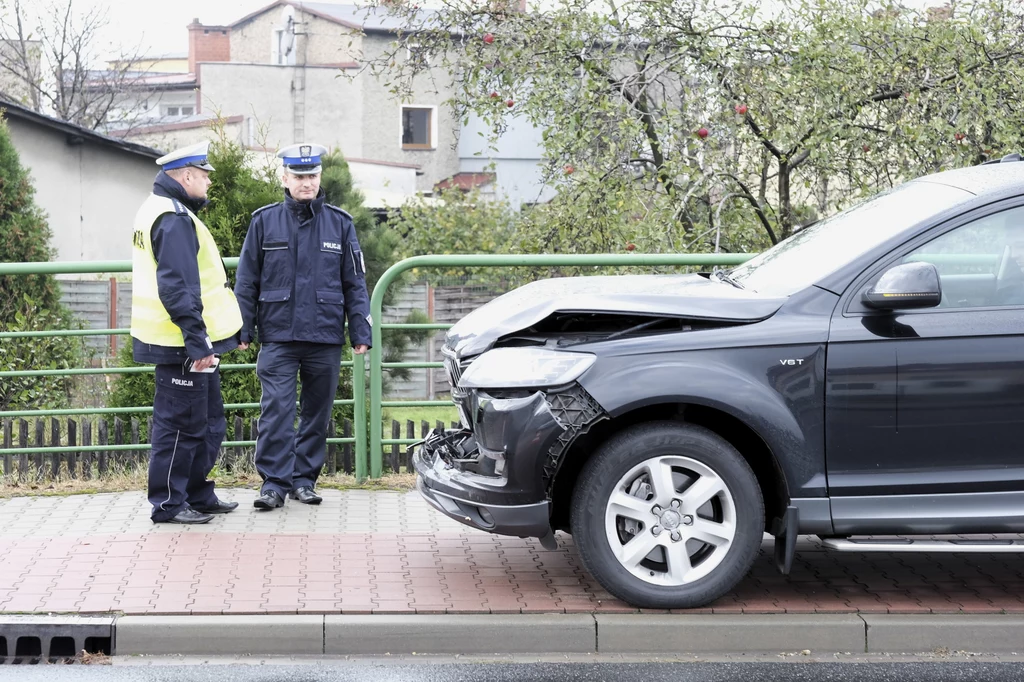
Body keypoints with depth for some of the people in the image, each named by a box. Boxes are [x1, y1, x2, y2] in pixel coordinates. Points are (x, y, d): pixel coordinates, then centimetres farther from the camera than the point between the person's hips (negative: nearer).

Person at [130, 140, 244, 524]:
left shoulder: (159, 210, 16)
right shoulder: (174, 219, -18)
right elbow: (178, 290, -25)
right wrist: (199, 344, -25)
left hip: (189, 345, 11)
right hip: (183, 347, -11)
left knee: (208, 424, 18)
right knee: (181, 426, -1)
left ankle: (198, 496, 27)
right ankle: (168, 505, 8)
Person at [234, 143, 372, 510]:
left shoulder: (339, 223, 6)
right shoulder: (264, 221, 4)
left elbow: (355, 283, 8)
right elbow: (246, 281, 8)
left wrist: (360, 332, 2)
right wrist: (243, 329, 3)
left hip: (325, 337, 2)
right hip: (277, 335, -1)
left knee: (317, 412, 8)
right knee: (276, 411, -9)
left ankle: (305, 479, 20)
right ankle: (274, 483, -3)